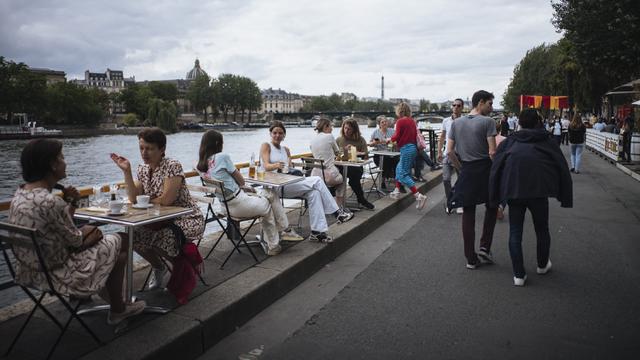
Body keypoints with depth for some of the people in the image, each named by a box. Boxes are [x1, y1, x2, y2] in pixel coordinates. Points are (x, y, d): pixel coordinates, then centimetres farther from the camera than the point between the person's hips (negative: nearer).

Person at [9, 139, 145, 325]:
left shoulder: (20, 193, 0)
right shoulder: (51, 202, -30)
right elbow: (75, 241, -16)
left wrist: (69, 203, -2)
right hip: (55, 274, -9)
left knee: (93, 233, 26)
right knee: (119, 241, 8)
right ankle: (117, 310, 25)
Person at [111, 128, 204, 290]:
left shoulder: (173, 166, -18)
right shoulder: (142, 168, 4)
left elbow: (166, 200, -26)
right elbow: (134, 199, -5)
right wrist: (126, 171, -11)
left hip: (187, 220, -7)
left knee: (162, 240, -30)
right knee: (134, 236, -13)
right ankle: (159, 267, 15)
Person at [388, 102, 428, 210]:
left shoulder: (400, 121, -10)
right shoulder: (412, 121, 11)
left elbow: (397, 136, -12)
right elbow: (415, 135, 14)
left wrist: (391, 139, 8)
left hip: (406, 149, -9)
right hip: (413, 147, 9)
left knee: (404, 174, -5)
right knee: (399, 168, 23)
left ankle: (419, 196, -15)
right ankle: (397, 191, 28)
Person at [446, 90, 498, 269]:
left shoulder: (456, 123, 7)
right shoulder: (487, 122, -8)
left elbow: (449, 151, 3)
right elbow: (492, 152, -15)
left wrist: (461, 168, 12)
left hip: (466, 173, 4)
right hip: (485, 170, -4)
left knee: (468, 213, 8)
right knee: (491, 208, 19)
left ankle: (471, 258, 14)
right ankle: (484, 247, 13)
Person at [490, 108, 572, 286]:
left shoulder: (509, 142, 17)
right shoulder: (547, 141, 16)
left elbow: (495, 168, 8)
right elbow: (562, 169, 10)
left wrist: (495, 199, 10)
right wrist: (566, 198, 13)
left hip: (512, 189, 1)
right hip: (538, 189, 0)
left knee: (515, 232, 10)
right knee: (542, 230, 19)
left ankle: (519, 275, 12)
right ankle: (542, 265, 38)